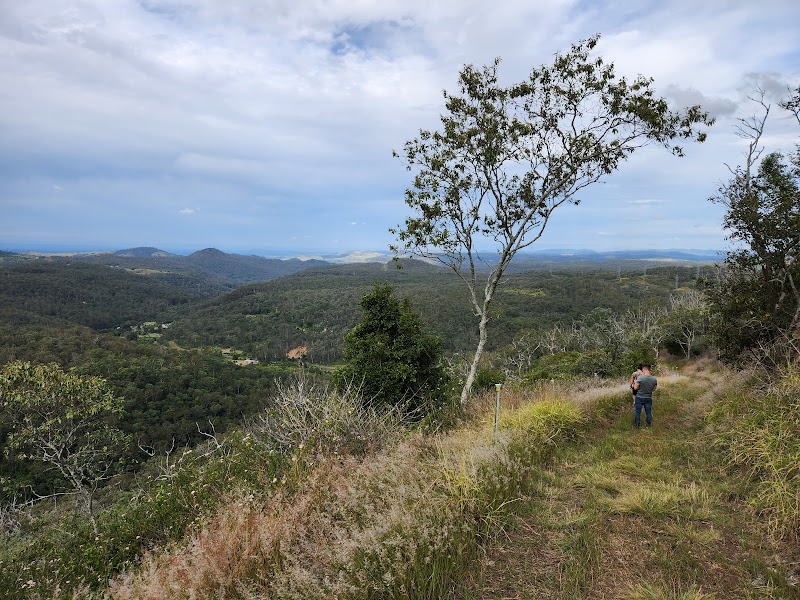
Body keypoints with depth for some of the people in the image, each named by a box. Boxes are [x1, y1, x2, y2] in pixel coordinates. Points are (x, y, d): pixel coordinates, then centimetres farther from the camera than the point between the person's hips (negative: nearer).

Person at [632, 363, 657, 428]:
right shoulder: (654, 379, -11)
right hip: (649, 398, 3)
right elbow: (654, 389, 3)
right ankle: (648, 424, 34)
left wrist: (635, 383, -1)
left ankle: (637, 424, 26)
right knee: (648, 412, 19)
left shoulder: (640, 377, -25)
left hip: (639, 398, -3)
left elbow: (635, 388, -19)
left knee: (637, 412, 14)